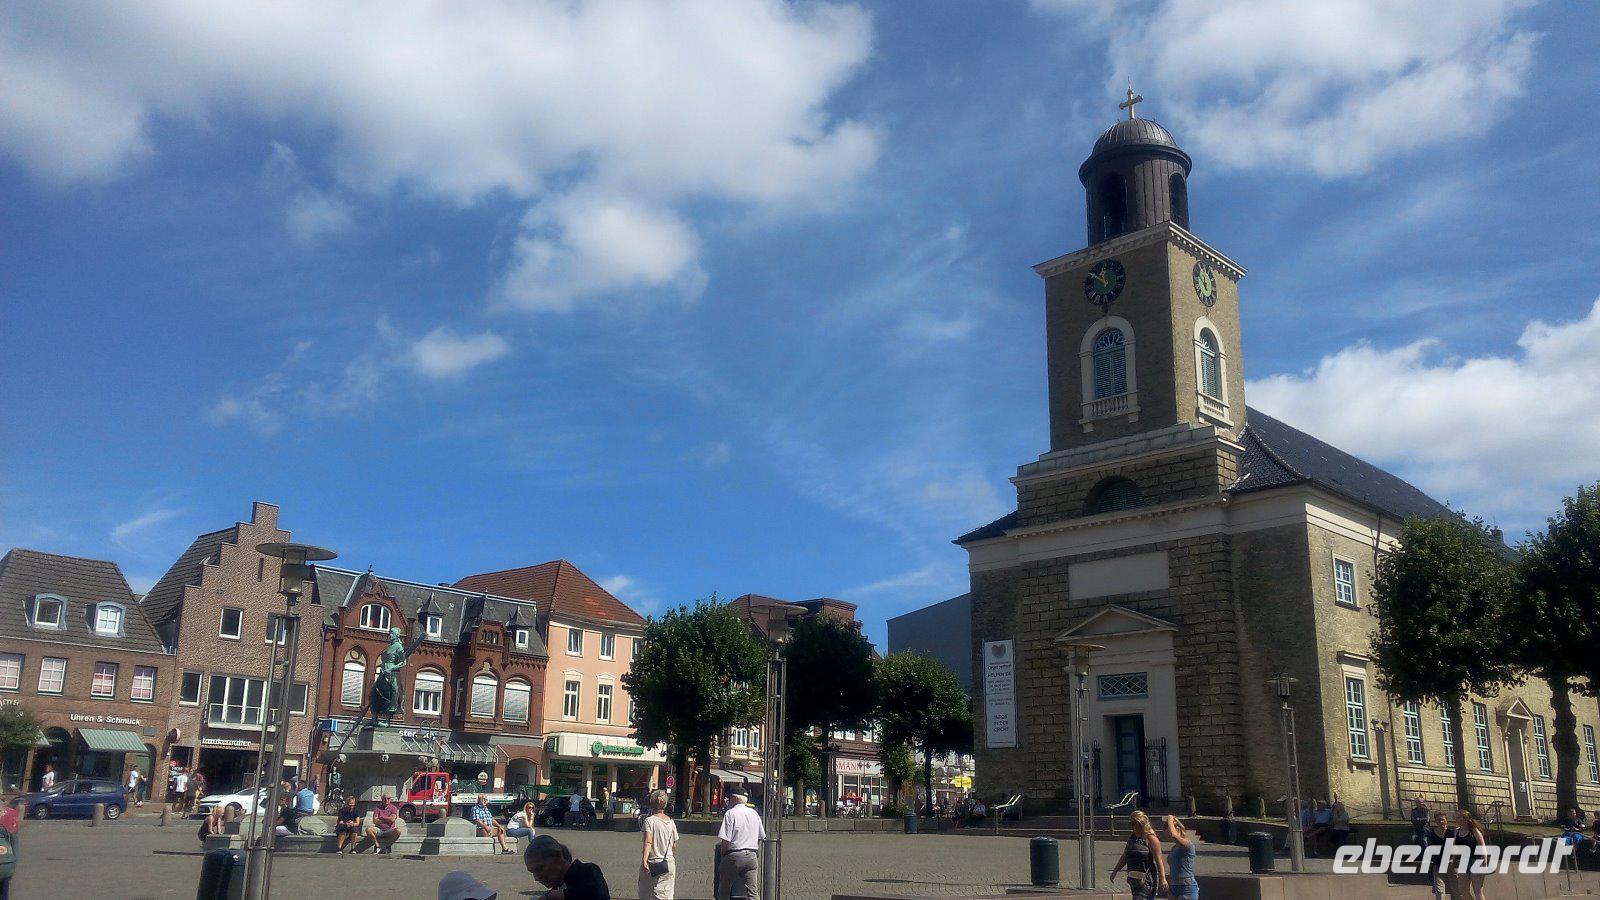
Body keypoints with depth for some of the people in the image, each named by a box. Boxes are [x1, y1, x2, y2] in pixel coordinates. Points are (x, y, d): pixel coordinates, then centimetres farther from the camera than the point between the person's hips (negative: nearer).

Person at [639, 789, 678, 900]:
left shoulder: (650, 821, -7)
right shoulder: (671, 822, 7)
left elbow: (648, 842, -20)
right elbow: (674, 846, 13)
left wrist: (644, 860, -29)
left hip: (652, 864, -4)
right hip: (669, 864, 4)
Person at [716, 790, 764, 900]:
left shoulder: (730, 813, -8)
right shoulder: (754, 814, 11)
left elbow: (726, 841, -13)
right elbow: (761, 837, 16)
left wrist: (723, 854, 3)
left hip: (734, 855, -5)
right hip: (752, 856, 5)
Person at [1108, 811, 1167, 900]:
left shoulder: (1150, 838, -10)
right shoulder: (1131, 837, 13)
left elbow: (1158, 860, -14)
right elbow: (1124, 857, 22)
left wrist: (1162, 879, -19)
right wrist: (1115, 871, 20)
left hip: (1146, 880, -8)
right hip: (1134, 879, 8)